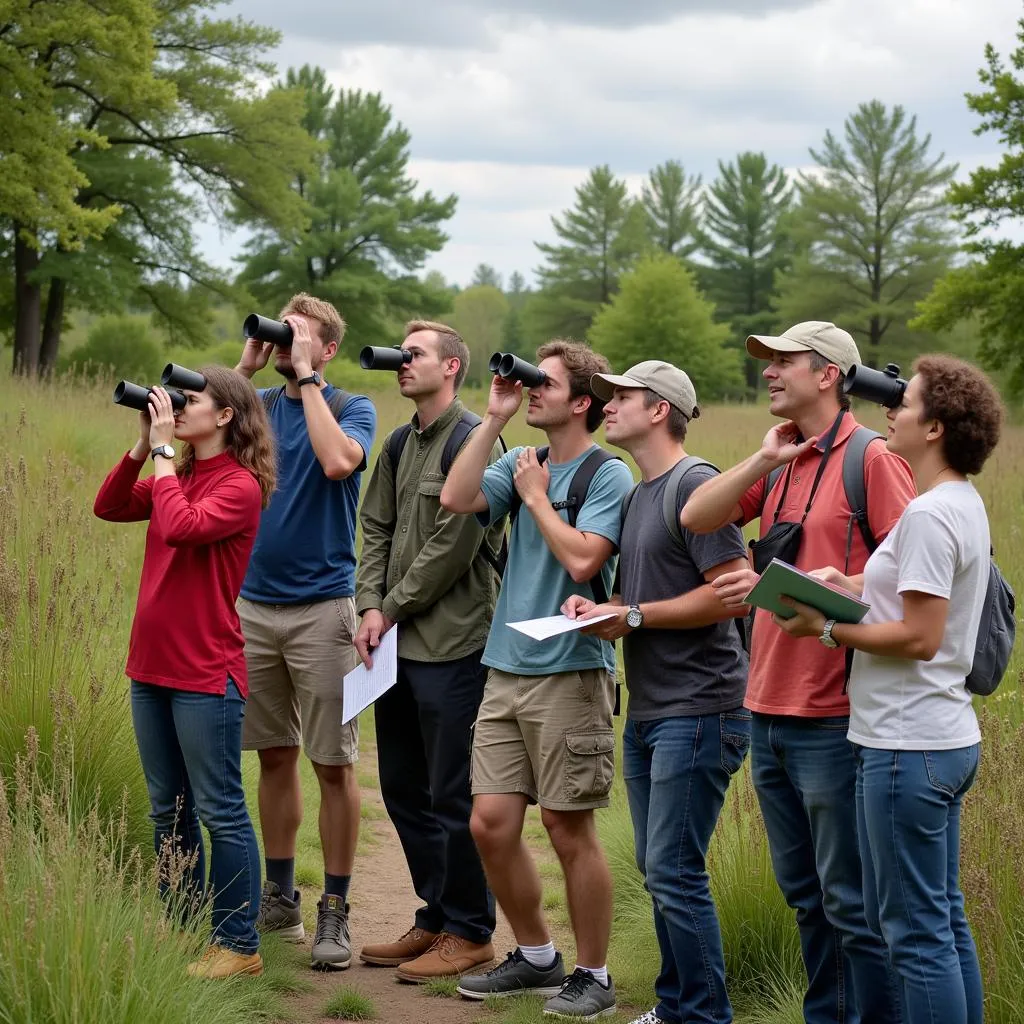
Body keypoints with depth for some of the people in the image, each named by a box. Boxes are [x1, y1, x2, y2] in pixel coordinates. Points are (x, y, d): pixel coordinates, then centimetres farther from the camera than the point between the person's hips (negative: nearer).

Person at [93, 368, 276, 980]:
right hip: (153, 665, 8)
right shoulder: (179, 475, 12)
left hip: (206, 675, -8)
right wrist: (143, 445, -2)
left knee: (221, 813, -2)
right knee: (168, 810, 15)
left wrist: (163, 452, -16)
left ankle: (240, 947, 4)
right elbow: (109, 507, 7)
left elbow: (181, 527, -26)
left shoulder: (240, 485, -11)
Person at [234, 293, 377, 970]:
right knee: (275, 755, 11)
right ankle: (280, 897, 21)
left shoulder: (352, 408, -1)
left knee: (333, 762, -2)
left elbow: (338, 460, -23)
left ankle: (334, 911, 3)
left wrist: (306, 378, -15)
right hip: (256, 602, 5)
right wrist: (245, 369, -4)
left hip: (322, 606, -5)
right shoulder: (260, 405, 12)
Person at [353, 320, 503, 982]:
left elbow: (455, 544, -15)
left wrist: (395, 609, -8)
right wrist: (370, 608, -1)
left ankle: (469, 933, 8)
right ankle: (435, 921, 25)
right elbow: (376, 529, 14)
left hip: (452, 645, -9)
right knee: (403, 789, 14)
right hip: (399, 643, 9)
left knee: (452, 796, -3)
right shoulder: (400, 444, 16)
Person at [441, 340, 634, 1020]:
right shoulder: (523, 464, 12)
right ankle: (536, 956, 22)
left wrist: (536, 496, -8)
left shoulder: (609, 475, -7)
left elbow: (581, 559, -19)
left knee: (569, 829, -1)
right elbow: (455, 499, -3)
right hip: (507, 668, 7)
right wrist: (495, 419, -2)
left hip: (570, 671, -7)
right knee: (491, 823, 6)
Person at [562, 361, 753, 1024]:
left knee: (675, 874, -8)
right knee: (657, 869, 14)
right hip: (648, 713, 10)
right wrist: (599, 609, 6)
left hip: (697, 712, -10)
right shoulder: (640, 493, 17)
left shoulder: (694, 485, -13)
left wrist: (633, 615, -14)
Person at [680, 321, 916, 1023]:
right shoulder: (782, 465, 14)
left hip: (832, 720, -8)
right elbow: (696, 518, 5)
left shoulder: (872, 460, -10)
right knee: (804, 895, 17)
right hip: (769, 710, 8)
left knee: (850, 903, -2)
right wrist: (765, 459, -6)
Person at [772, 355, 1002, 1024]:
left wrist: (827, 628, -12)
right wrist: (856, 589, 7)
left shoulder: (929, 515, -18)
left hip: (908, 747, -10)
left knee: (917, 930, -4)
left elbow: (920, 638, -21)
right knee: (944, 919, 16)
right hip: (946, 740, 10)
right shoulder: (965, 505, 13)